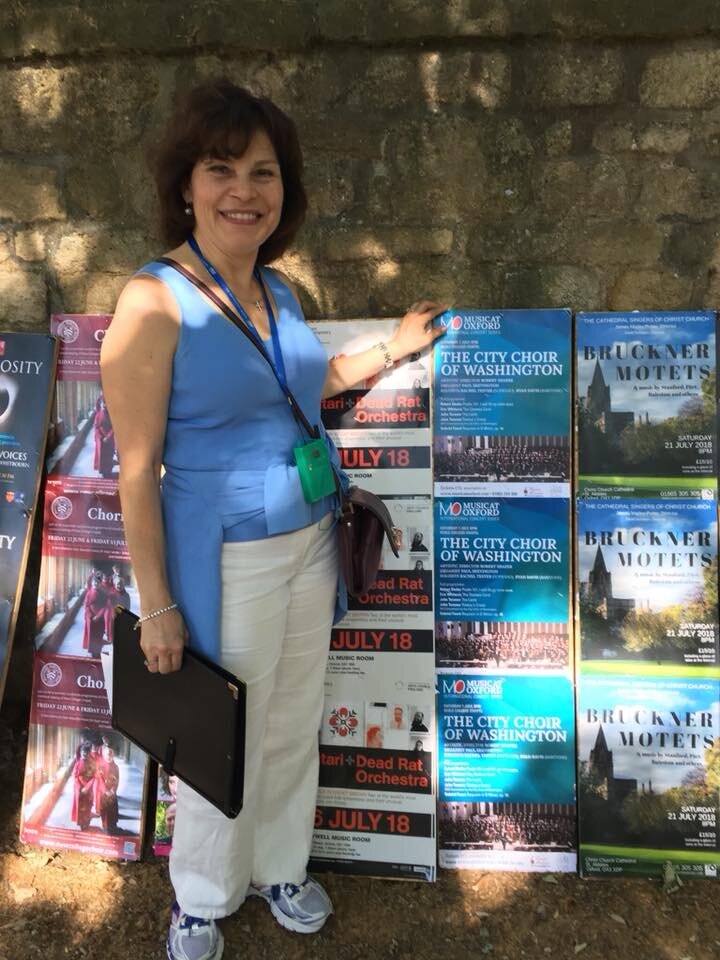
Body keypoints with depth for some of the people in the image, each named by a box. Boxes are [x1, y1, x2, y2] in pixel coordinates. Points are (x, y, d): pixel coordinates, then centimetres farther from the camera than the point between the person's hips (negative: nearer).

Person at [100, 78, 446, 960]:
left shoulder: (278, 291, 4)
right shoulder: (154, 301, -16)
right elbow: (136, 469, -16)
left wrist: (391, 352, 17)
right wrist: (156, 604, -13)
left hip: (309, 544, 7)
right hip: (223, 562, -6)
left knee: (294, 725, 21)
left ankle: (278, 867, 48)